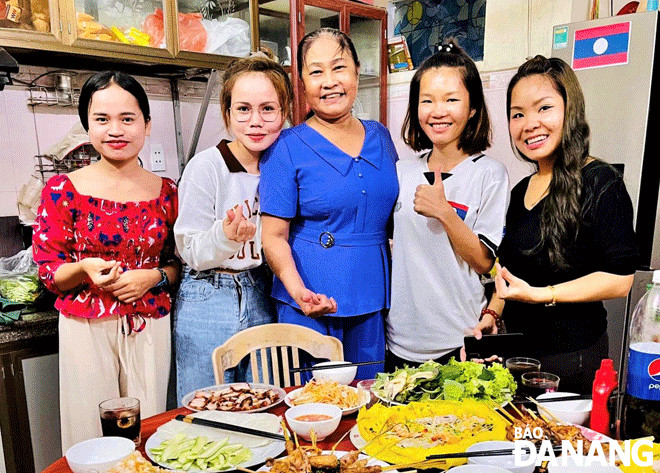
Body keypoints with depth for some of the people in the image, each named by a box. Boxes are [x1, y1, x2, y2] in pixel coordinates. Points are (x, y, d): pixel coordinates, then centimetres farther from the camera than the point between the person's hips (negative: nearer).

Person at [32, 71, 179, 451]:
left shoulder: (166, 191, 3)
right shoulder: (63, 189, -3)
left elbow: (180, 263, 10)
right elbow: (48, 270, 0)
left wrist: (154, 276, -10)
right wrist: (83, 270, -20)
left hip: (150, 327, 2)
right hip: (86, 328, -1)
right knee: (91, 437, 7)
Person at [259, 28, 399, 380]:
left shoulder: (380, 137, 7)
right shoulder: (288, 148, -7)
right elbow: (274, 235, -9)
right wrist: (297, 288, -26)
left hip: (374, 304, 5)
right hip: (312, 303, -4)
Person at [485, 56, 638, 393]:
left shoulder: (600, 183, -13)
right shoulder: (521, 191, 9)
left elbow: (619, 278, -17)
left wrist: (539, 295, -23)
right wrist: (490, 315, 4)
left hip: (571, 357, -6)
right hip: (519, 351, 7)